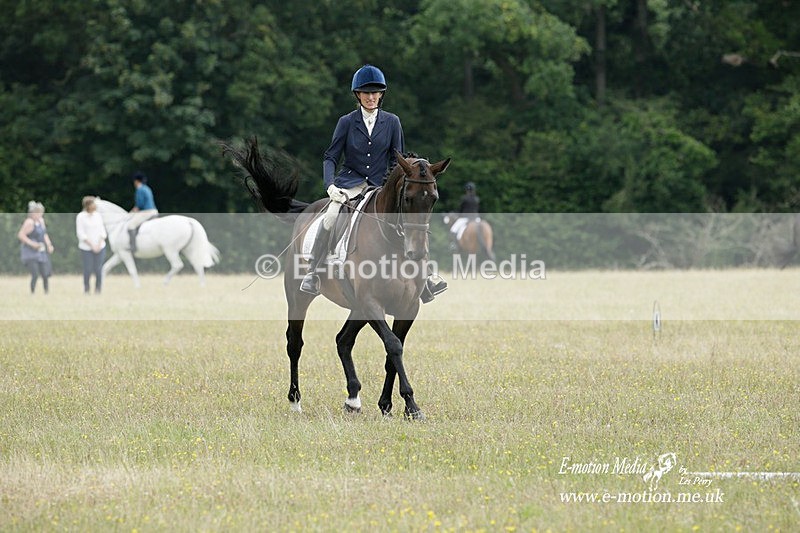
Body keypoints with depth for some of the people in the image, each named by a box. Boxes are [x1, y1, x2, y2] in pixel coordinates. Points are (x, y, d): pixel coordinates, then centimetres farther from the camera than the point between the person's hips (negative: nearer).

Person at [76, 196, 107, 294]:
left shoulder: (98, 216, 6)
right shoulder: (81, 217, -5)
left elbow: (102, 231, 7)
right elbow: (81, 234, -8)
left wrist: (99, 244, -7)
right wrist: (91, 245, -13)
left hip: (99, 248, 3)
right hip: (86, 248, -3)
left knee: (98, 269, -1)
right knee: (88, 269, -4)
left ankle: (98, 289, 14)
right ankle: (86, 289, 15)